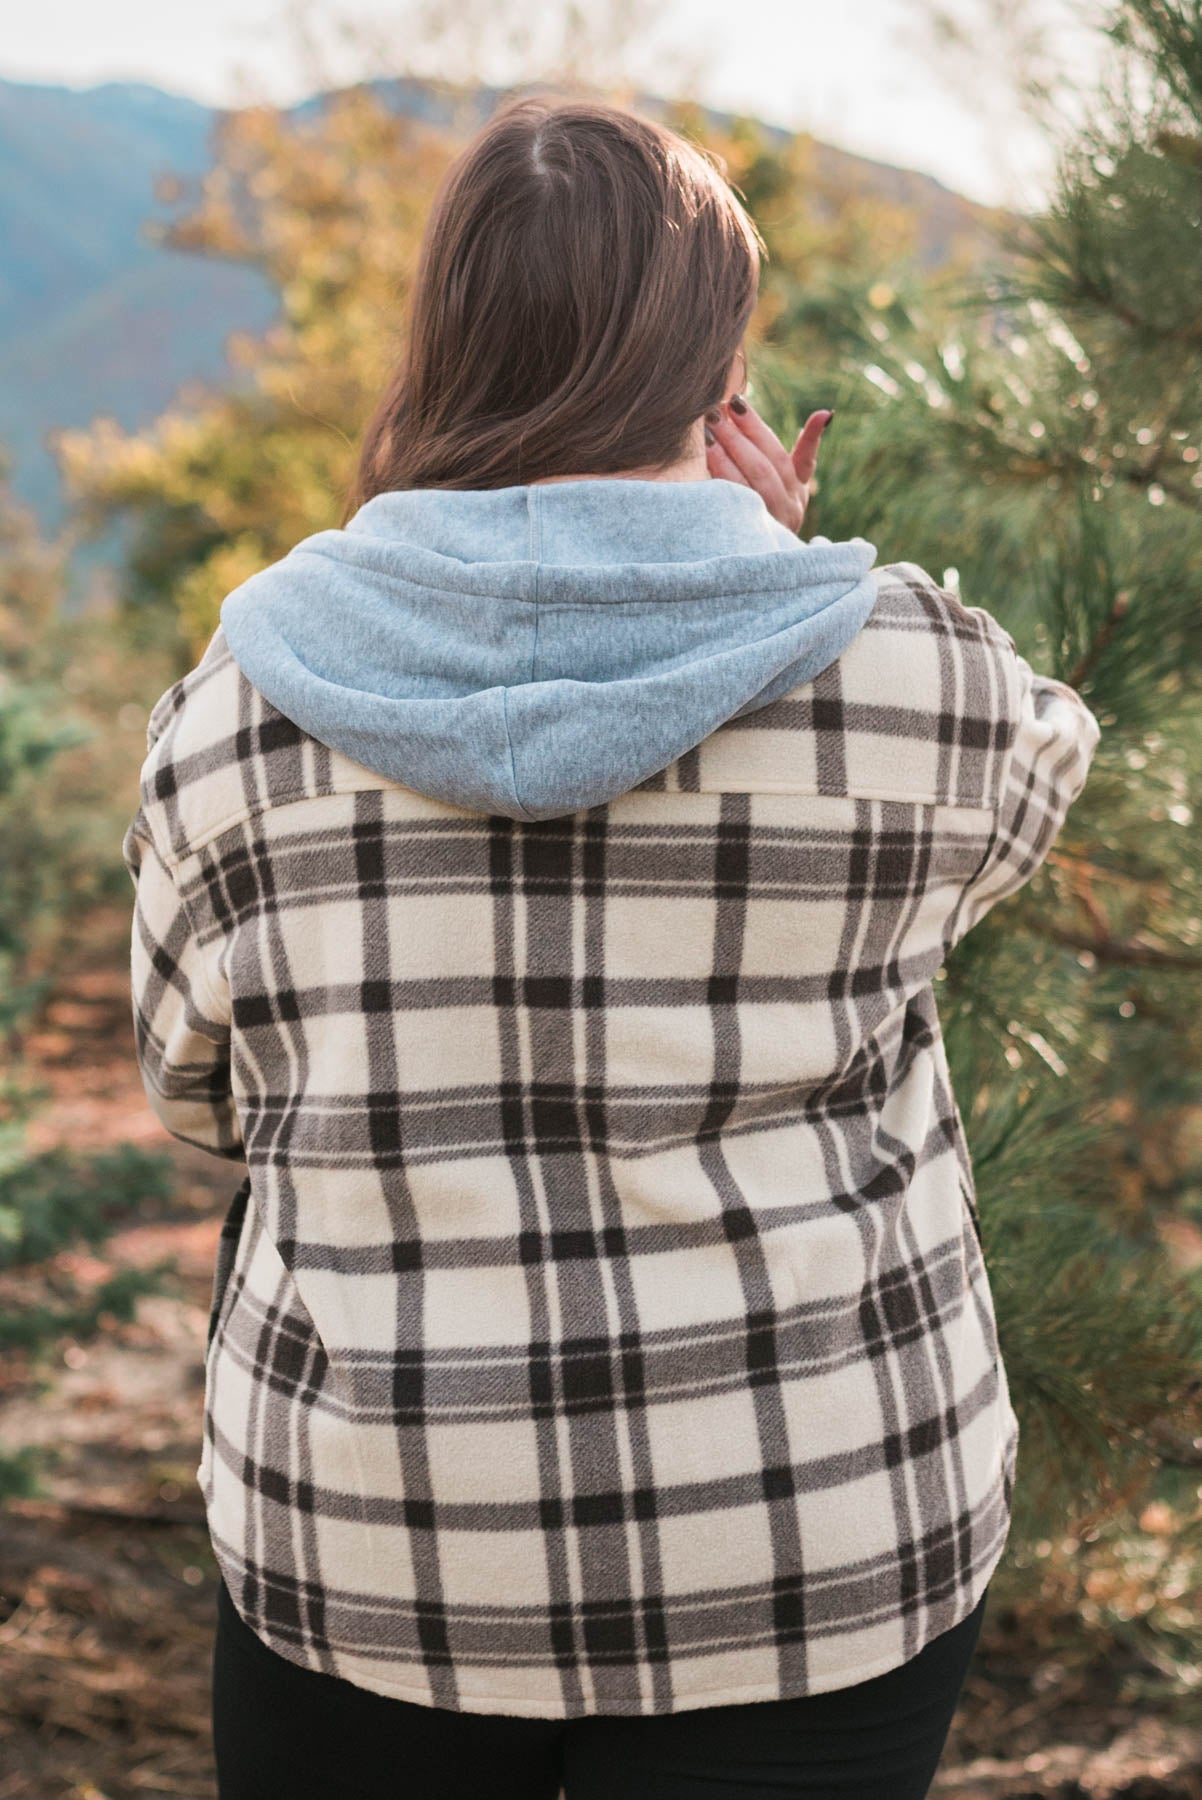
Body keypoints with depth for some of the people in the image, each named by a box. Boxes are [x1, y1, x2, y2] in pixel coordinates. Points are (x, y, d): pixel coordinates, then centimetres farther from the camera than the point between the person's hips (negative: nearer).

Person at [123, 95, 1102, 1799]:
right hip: (814, 1549, 0)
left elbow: (201, 1088, 7)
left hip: (360, 1551, 1)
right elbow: (1037, 759, 13)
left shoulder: (238, 702, -6)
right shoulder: (916, 672, -11)